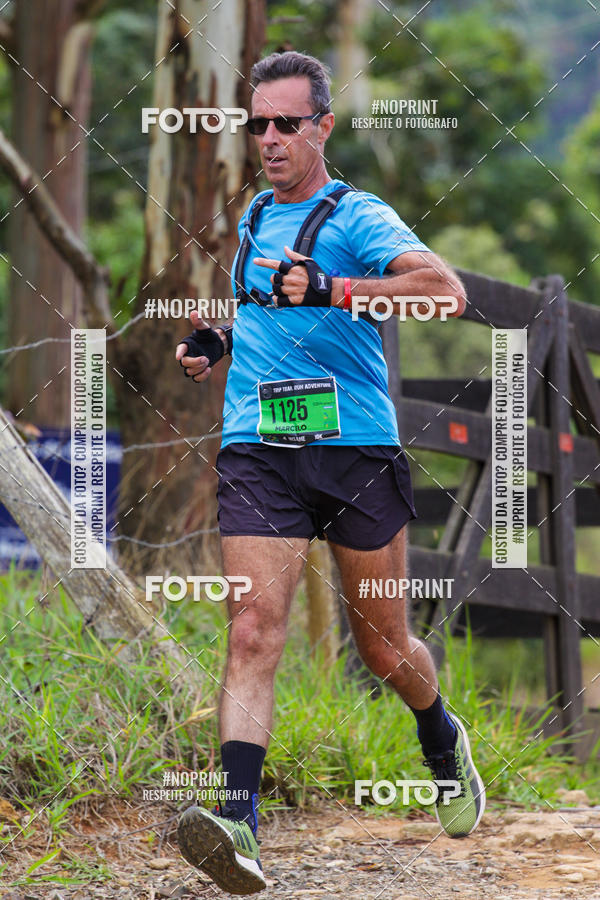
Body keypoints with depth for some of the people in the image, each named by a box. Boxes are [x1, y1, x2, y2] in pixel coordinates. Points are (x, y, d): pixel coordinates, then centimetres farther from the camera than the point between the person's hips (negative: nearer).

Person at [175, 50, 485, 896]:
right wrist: (219, 339, 16)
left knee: (385, 649, 9)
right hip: (258, 451, 4)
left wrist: (330, 288, -32)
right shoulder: (255, 217, 16)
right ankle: (239, 820, -25)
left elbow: (447, 289, -22)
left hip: (356, 446, -4)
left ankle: (443, 741, 41)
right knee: (253, 636, -15)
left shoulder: (357, 216, -5)